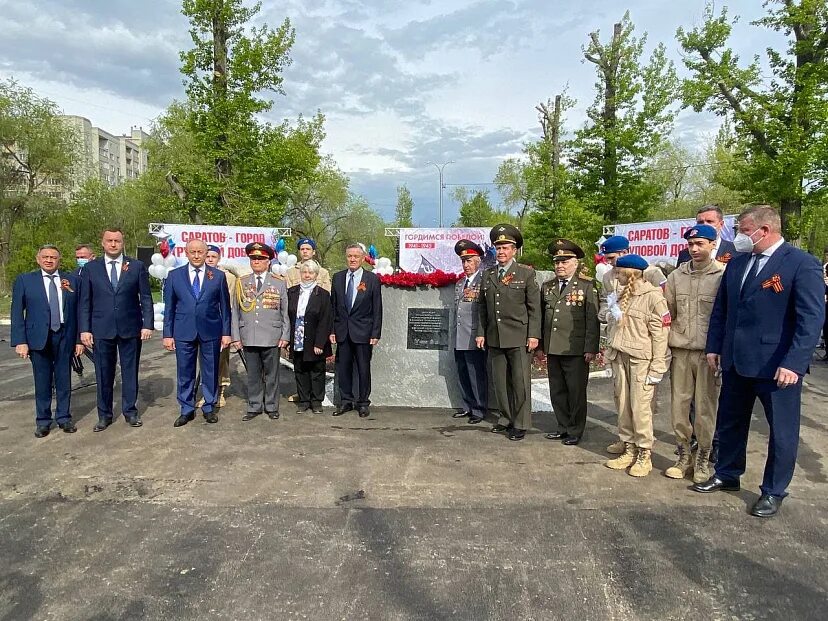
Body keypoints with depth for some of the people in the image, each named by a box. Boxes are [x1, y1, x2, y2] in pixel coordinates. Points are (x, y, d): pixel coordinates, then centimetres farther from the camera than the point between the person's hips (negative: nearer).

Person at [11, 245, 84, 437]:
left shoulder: (72, 280, 5)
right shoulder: (24, 280, 3)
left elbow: (79, 311, 5)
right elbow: (17, 313, 1)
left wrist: (79, 339, 1)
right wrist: (20, 341, -7)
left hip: (65, 336, 1)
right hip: (39, 338, -1)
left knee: (64, 379, 8)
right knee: (42, 381, 6)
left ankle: (64, 417, 21)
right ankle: (43, 421, 18)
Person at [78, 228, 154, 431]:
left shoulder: (137, 266, 3)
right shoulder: (91, 268, 5)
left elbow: (146, 298, 2)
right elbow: (84, 301, 4)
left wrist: (147, 325, -5)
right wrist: (84, 329, -3)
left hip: (130, 329, 0)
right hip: (101, 330, 1)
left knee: (130, 371, 8)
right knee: (104, 374, 7)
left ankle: (130, 411, 21)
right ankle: (104, 414, 20)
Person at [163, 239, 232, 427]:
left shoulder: (218, 276, 2)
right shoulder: (174, 275, 4)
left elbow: (225, 306, 4)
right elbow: (169, 307, 5)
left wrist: (226, 332, 0)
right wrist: (168, 334, 1)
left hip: (211, 332, 0)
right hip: (184, 332, 1)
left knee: (210, 372, 8)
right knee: (185, 373, 7)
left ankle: (209, 408, 22)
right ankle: (186, 410, 21)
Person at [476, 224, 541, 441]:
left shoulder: (526, 274, 1)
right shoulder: (488, 275, 12)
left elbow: (534, 307, -3)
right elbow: (482, 307, 15)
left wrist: (533, 335, -9)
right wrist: (481, 332, 9)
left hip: (519, 338, -4)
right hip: (494, 338, 4)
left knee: (520, 382, -1)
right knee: (500, 382, 10)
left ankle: (520, 424, 9)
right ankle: (506, 419, 23)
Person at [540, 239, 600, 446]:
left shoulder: (587, 286, -3)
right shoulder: (547, 287, 12)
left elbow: (593, 320, -7)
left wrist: (591, 348, -12)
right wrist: (541, 344, 10)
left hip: (575, 351, -5)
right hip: (552, 350, 5)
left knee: (576, 392, 5)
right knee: (557, 391, 13)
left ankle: (575, 431, 18)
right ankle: (563, 427, 27)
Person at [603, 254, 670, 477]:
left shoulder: (653, 296, -9)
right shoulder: (623, 295, 14)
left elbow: (660, 334, -11)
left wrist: (657, 367, -13)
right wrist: (611, 350, 10)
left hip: (641, 359, -7)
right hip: (620, 357, 7)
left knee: (640, 408, -5)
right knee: (623, 406, 9)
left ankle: (644, 454, 7)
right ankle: (628, 449, 20)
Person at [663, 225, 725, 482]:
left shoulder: (724, 275, -4)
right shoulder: (676, 276, 7)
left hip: (709, 352, -3)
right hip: (680, 350, 3)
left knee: (705, 407, 4)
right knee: (679, 405, 8)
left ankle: (702, 461, 20)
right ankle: (683, 456, 24)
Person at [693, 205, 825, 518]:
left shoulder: (802, 264, -11)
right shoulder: (736, 263, 8)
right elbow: (721, 309, 13)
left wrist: (794, 363, -21)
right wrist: (714, 347, 7)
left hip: (777, 365, -6)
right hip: (736, 361, 6)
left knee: (782, 430, 8)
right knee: (730, 422, 17)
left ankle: (773, 492, 24)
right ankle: (727, 475, 35)